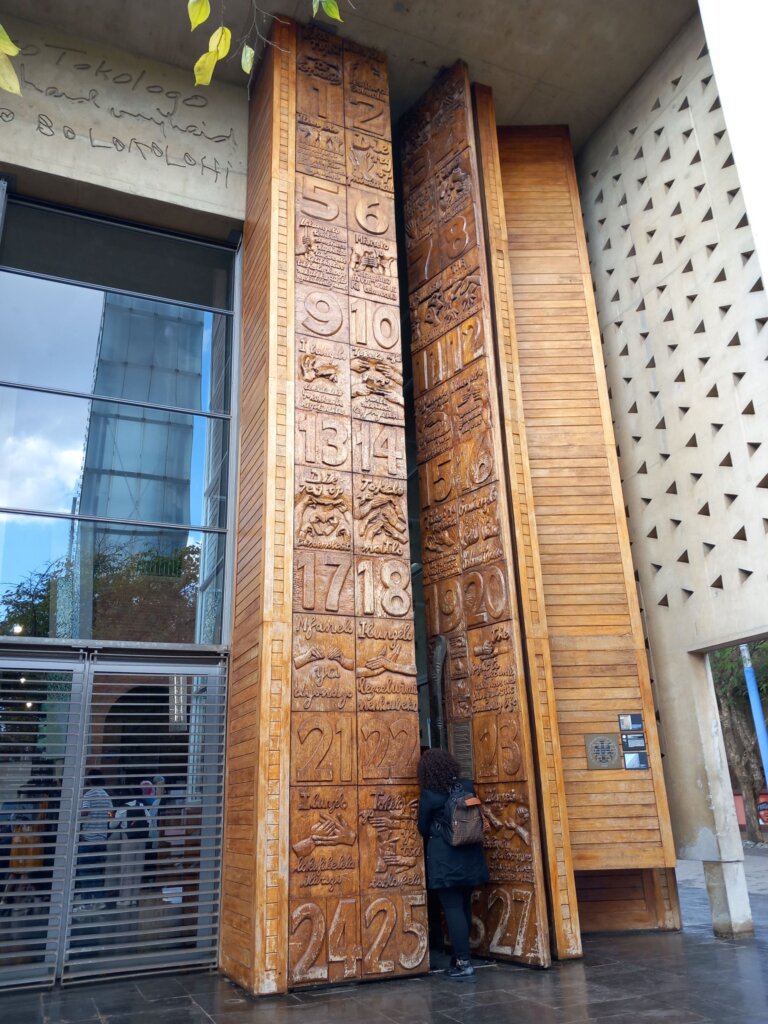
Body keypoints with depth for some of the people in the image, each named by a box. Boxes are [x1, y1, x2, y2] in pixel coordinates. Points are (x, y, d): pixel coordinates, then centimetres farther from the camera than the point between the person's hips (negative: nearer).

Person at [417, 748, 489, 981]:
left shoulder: (429, 796, -11)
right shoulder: (467, 786, -1)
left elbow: (423, 828, 2)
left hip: (443, 858, -5)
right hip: (470, 856, 5)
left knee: (452, 908, -1)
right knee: (465, 905, 15)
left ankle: (463, 962, -2)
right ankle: (461, 955, 25)